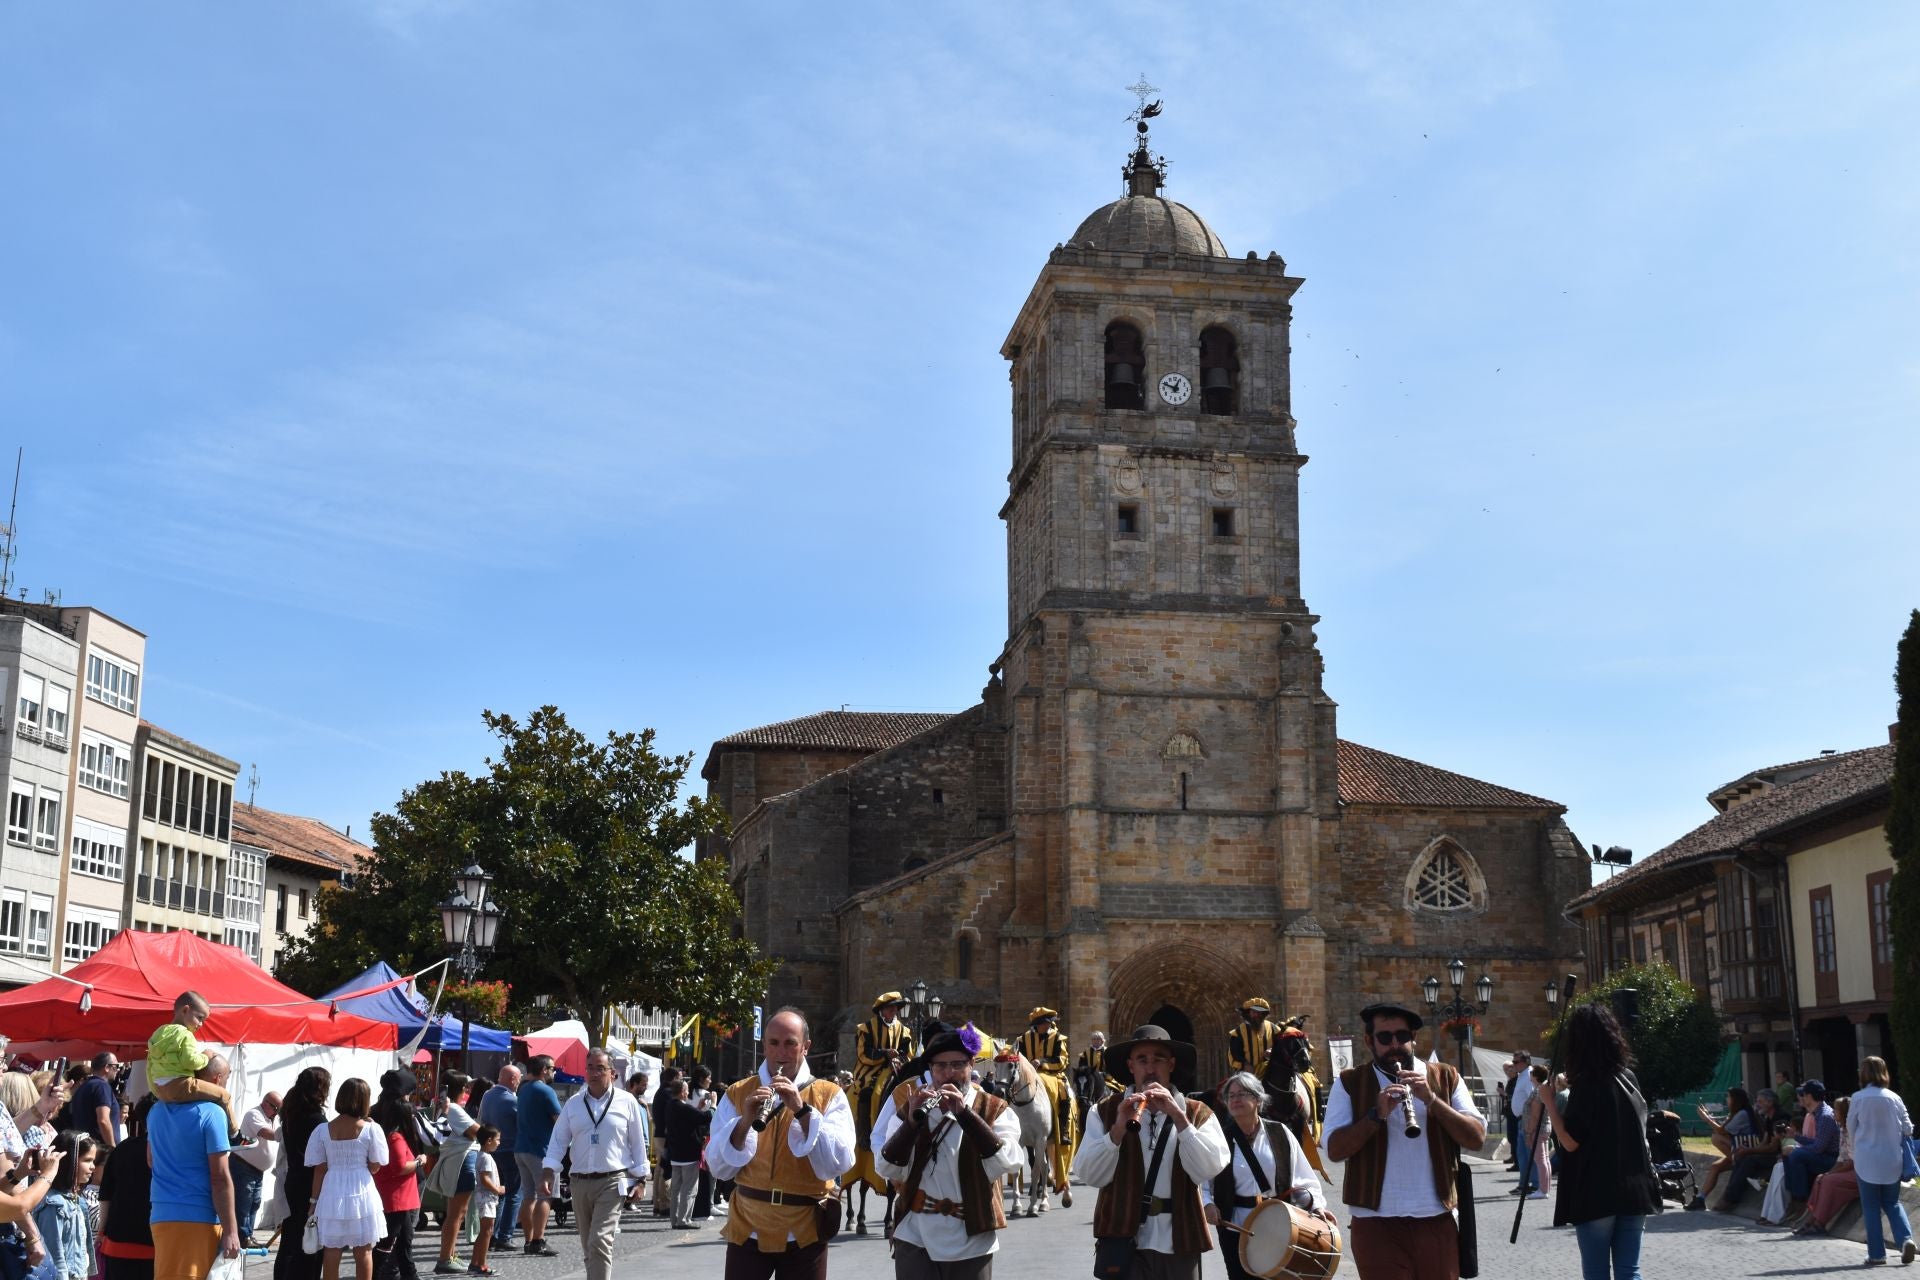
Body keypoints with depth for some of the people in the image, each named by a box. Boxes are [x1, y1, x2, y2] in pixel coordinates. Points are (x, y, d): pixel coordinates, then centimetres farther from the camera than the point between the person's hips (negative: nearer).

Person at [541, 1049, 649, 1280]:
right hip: (580, 1183, 4)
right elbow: (558, 1140, 7)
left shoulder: (626, 1102, 1)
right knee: (588, 1246, 12)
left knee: (600, 1242, -16)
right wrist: (548, 1172, -5)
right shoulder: (573, 1103, 8)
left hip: (611, 1183, -4)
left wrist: (639, 1179, 4)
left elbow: (638, 1142, 5)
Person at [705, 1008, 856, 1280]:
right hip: (748, 1229, 1)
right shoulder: (737, 1094, 5)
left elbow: (838, 1164, -12)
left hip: (804, 1233, -1)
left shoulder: (829, 1095, 0)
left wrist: (802, 1109, -20)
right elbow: (719, 1168, -1)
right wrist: (745, 1122, -17)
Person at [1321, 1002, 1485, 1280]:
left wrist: (1431, 1099, -14)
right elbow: (1334, 1149, -6)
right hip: (1376, 1225, -2)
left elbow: (1477, 1138, -2)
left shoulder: (1446, 1078, 8)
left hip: (1437, 1222, 2)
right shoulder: (1350, 1083, 2)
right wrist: (1377, 1114, -19)